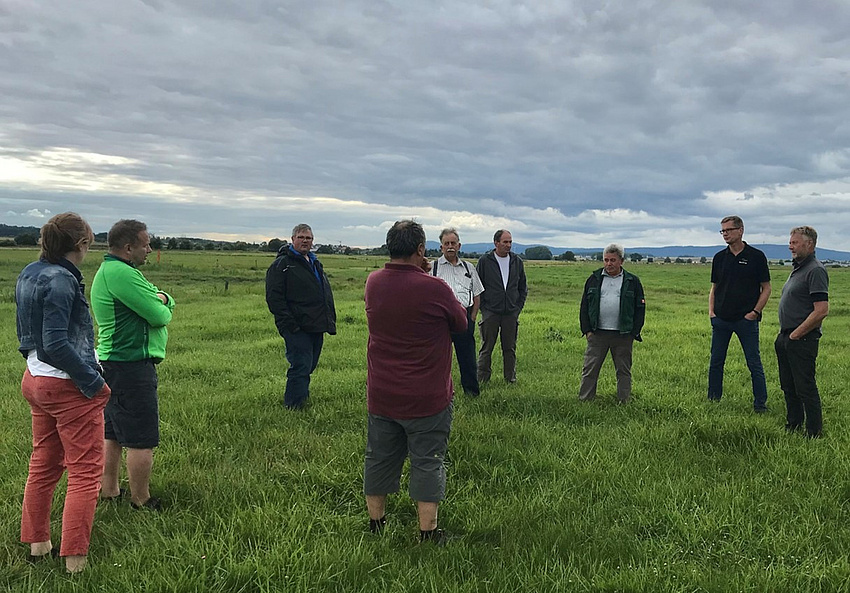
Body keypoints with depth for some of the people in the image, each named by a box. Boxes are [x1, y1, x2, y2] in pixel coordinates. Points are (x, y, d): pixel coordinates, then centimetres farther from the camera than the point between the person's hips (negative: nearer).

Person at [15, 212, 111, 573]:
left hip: (36, 379, 9)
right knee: (85, 472, 2)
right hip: (68, 385, -9)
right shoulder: (61, 280, -21)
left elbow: (28, 333, 16)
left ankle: (37, 544, 34)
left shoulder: (28, 275, 7)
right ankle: (74, 559, 8)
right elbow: (56, 344, -25)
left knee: (43, 465, 21)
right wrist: (93, 382, -19)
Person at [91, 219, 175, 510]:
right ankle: (141, 501, 9)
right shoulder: (121, 273, -20)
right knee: (142, 439, -1)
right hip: (131, 365, -11)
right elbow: (160, 316, -21)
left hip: (112, 363, 11)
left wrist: (160, 298, -11)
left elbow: (167, 301, 12)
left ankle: (109, 490, 31)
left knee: (113, 433, 19)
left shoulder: (109, 269, 16)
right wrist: (161, 307, 1)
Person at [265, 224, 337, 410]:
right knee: (301, 367, -9)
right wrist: (288, 323, -19)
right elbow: (274, 297, -11)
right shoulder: (281, 264, -4)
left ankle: (301, 399, 28)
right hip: (297, 328, -8)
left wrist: (330, 320, 17)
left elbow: (326, 294, 27)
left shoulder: (316, 263, 21)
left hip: (316, 326, 8)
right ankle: (293, 407, 0)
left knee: (309, 365, 13)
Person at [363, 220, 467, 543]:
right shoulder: (435, 289, -20)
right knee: (428, 462, 8)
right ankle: (427, 531, 15)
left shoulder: (373, 283, -4)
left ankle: (375, 523, 32)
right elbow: (461, 322, -1)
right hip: (427, 398, -5)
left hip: (381, 395, 5)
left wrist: (418, 274, 7)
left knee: (379, 458, 17)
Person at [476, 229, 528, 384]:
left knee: (510, 348, 9)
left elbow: (523, 287, 16)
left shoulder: (517, 262, 8)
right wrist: (483, 307, -3)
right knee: (487, 348, 3)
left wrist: (519, 306, 7)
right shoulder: (485, 261, -1)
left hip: (511, 313, 3)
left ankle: (511, 378, 19)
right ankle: (482, 379, 10)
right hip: (490, 313, -3)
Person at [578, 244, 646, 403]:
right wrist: (586, 329, 2)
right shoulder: (594, 279, 8)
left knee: (623, 371, 7)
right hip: (597, 334, 1)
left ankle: (624, 402, 17)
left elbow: (640, 308, 7)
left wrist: (634, 333, -1)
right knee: (590, 369, 1)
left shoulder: (632, 281, 5)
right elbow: (584, 306, 10)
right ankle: (584, 400, 10)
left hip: (623, 335, -1)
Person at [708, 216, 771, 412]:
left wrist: (755, 311, -9)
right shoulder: (719, 257, 9)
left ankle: (760, 404, 9)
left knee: (754, 363, 1)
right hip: (721, 319, 4)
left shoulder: (756, 256, -2)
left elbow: (766, 288, 0)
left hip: (746, 320, -4)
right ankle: (713, 401, 19)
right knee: (716, 362, 9)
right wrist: (711, 311, 3)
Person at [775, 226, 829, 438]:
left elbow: (821, 311, -23)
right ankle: (793, 426, 30)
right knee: (788, 387, 17)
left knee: (805, 388, -2)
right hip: (786, 337, 10)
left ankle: (814, 434, 8)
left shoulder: (815, 270, -15)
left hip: (802, 340, -10)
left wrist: (796, 334, -17)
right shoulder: (798, 269, 15)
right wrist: (784, 335, 15)